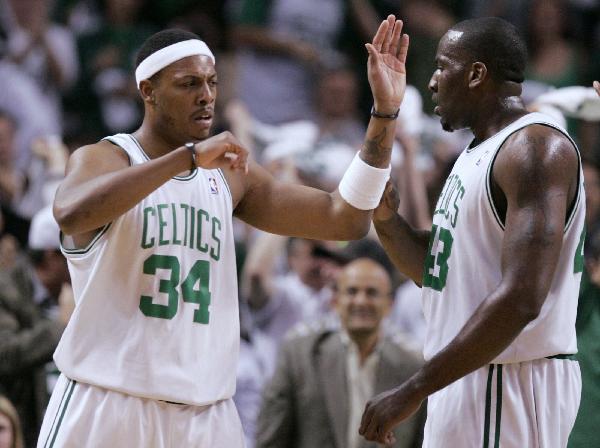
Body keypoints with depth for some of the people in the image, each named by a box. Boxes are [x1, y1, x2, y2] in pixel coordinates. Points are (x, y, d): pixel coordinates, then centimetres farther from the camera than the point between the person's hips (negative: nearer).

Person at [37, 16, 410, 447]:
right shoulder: (103, 158, -3)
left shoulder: (231, 175, 13)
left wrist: (385, 112, 1)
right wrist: (189, 157, -28)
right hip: (107, 405, -4)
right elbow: (71, 213, -27)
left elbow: (344, 220, 9)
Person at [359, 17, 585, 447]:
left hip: (511, 380, -10)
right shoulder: (479, 151, 16)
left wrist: (414, 391, -26)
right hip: (468, 377, 10)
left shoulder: (534, 147, -16)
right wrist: (385, 219, 2)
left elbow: (521, 299, -26)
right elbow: (437, 271, 23)